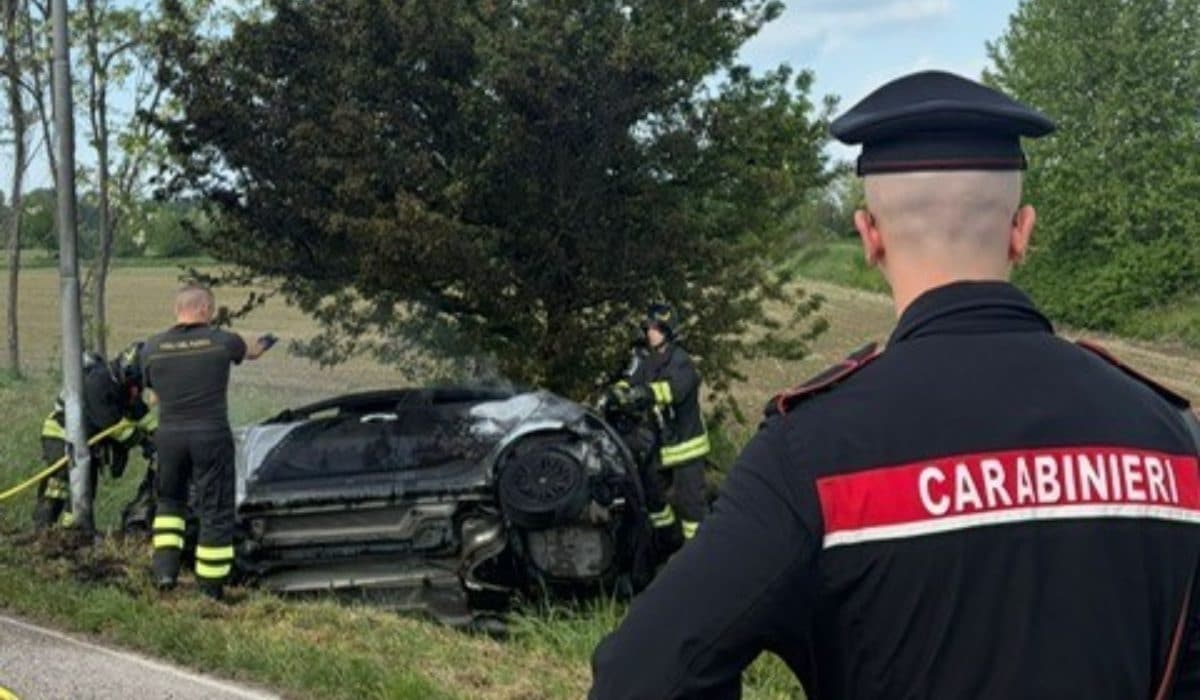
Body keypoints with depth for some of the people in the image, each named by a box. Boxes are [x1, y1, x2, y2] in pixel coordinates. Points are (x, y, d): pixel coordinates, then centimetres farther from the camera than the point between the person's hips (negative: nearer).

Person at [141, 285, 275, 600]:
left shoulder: (152, 348, -1)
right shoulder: (223, 341, -5)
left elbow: (153, 391, 10)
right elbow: (248, 353, 18)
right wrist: (260, 345, 42)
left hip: (169, 435, 3)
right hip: (211, 435, -3)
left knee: (169, 501, 24)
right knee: (216, 511, 6)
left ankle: (165, 567, 12)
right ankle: (211, 588, 11)